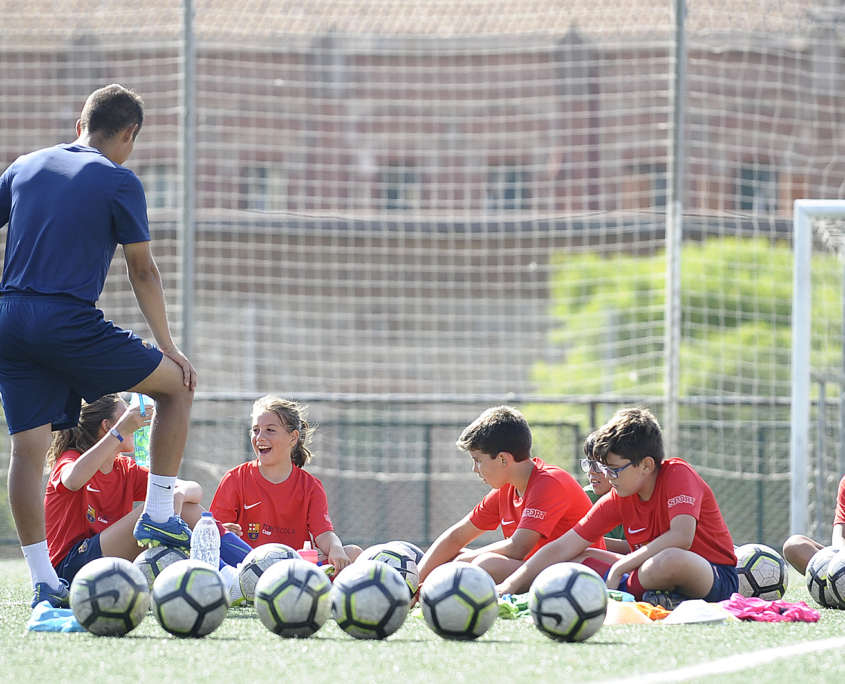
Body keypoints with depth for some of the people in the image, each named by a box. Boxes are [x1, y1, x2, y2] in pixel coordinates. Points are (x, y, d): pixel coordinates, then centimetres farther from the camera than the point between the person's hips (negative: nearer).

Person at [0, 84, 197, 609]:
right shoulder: (119, 181, 0)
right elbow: (142, 272, 2)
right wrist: (169, 347, 8)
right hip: (71, 322, -5)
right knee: (178, 384, 12)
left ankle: (43, 581, 2)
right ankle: (158, 517, 10)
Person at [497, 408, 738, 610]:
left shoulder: (678, 475, -15)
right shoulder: (618, 500, 3)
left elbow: (681, 537, -31)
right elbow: (563, 549, 4)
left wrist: (619, 568, -26)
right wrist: (510, 586, -6)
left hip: (716, 580, -7)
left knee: (670, 560, -41)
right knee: (574, 561, 1)